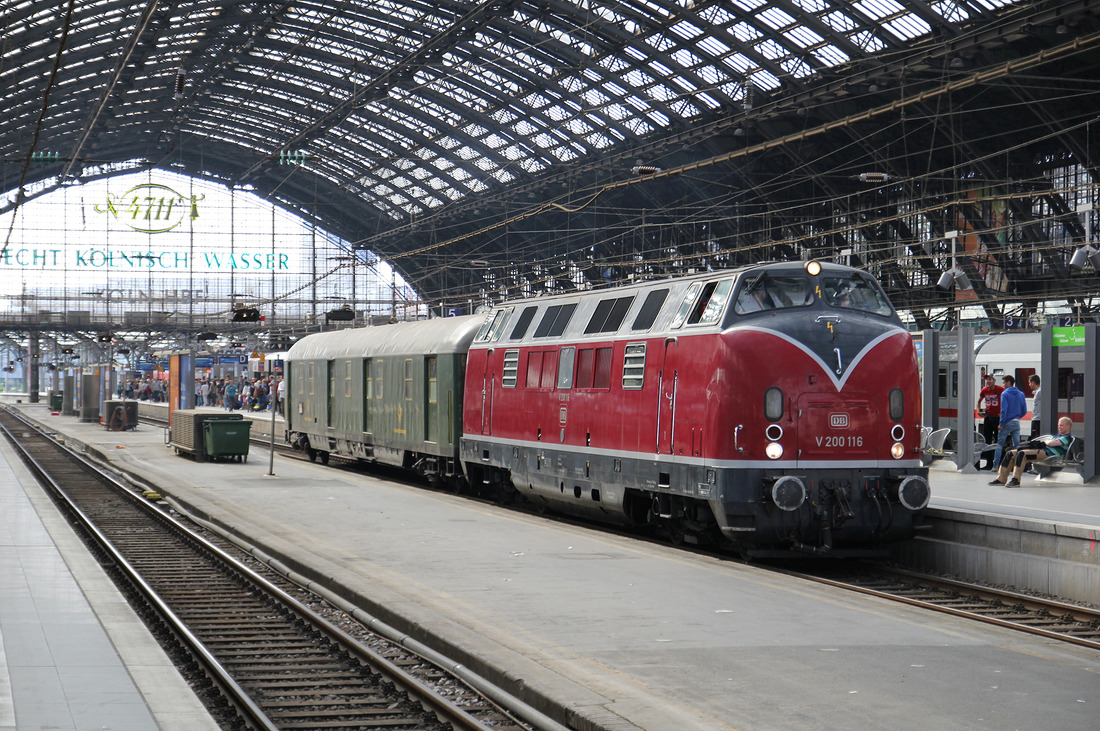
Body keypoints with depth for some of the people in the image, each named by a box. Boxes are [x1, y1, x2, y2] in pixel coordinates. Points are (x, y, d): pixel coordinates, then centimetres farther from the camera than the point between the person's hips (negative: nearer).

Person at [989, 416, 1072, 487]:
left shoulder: (1068, 438, -1)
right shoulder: (1057, 435, 31)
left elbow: (1050, 443, -13)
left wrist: (1045, 441, 8)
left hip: (1048, 454, -10)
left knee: (1022, 454, -33)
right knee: (1011, 454, 1)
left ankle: (1015, 480, -39)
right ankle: (1002, 479, -2)